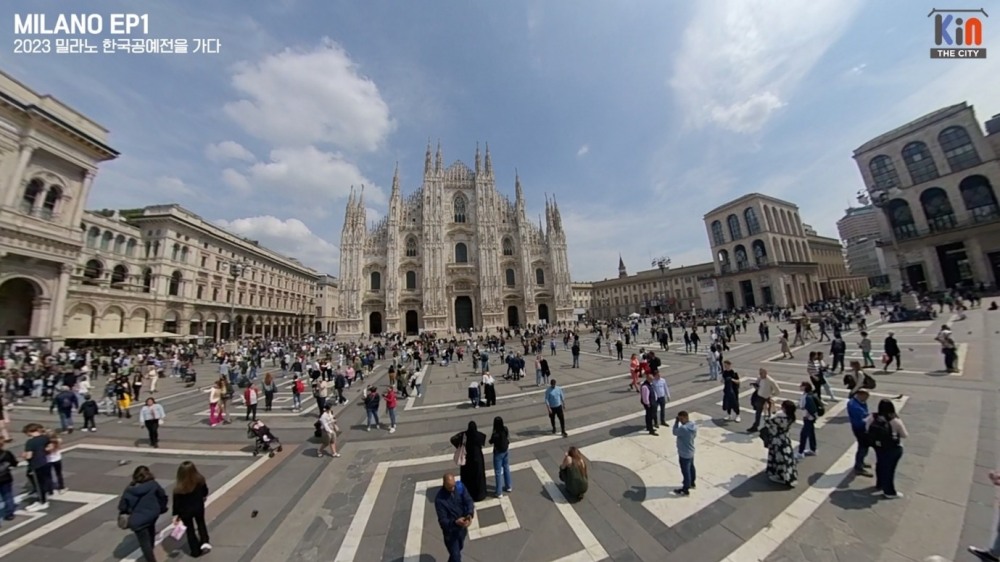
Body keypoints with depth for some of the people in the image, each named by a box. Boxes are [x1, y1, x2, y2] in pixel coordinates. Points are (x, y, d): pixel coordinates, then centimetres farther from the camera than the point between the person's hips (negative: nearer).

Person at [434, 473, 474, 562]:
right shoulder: (439, 499, -28)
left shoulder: (460, 486, -17)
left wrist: (470, 514, -37)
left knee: (459, 548, 28)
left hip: (462, 527, 5)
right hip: (450, 531, -5)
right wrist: (455, 522, -42)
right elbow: (442, 520, -25)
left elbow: (469, 501, -18)